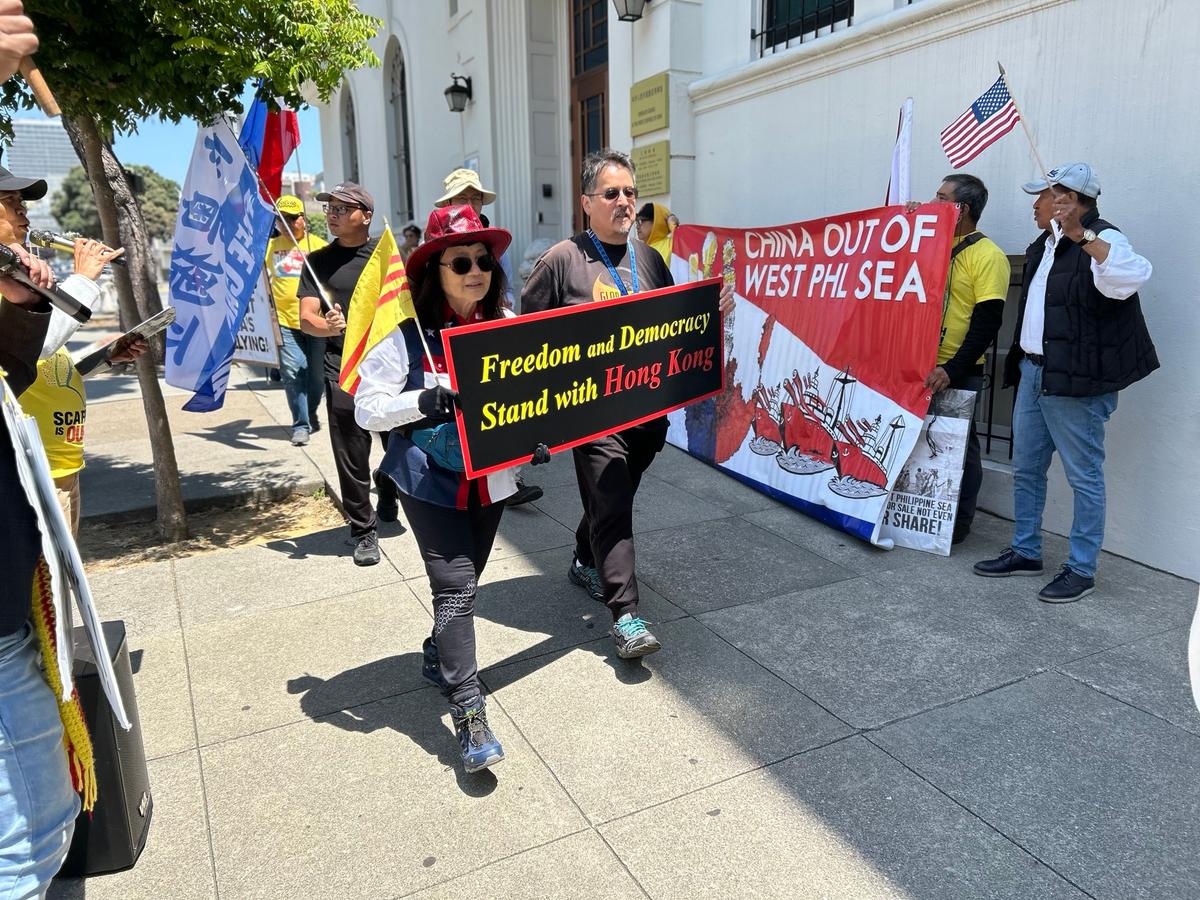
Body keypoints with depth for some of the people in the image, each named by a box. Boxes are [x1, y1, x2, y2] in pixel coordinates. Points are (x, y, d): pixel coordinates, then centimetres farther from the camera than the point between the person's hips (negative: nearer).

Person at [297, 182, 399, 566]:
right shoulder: (319, 261, 6)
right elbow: (307, 319, -1)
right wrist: (327, 325, -23)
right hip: (345, 371, -1)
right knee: (352, 456, -2)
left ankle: (387, 500, 38)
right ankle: (363, 530, 12)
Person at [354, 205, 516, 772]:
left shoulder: (507, 326, -2)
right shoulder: (408, 334, -12)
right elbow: (366, 407, -11)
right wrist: (422, 402, -26)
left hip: (490, 478, 5)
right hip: (430, 481, -4)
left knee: (464, 581, 19)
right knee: (455, 586, -8)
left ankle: (439, 656, 45)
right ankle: (469, 712, 0)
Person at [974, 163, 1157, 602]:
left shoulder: (1101, 241, -11)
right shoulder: (1043, 246, 17)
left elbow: (1131, 277, -33)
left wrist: (1082, 234, -37)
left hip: (1075, 383, -9)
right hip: (1033, 372, 9)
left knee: (1084, 475, 0)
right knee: (1026, 469, 15)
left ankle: (1081, 569, 9)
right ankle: (1025, 552, 28)